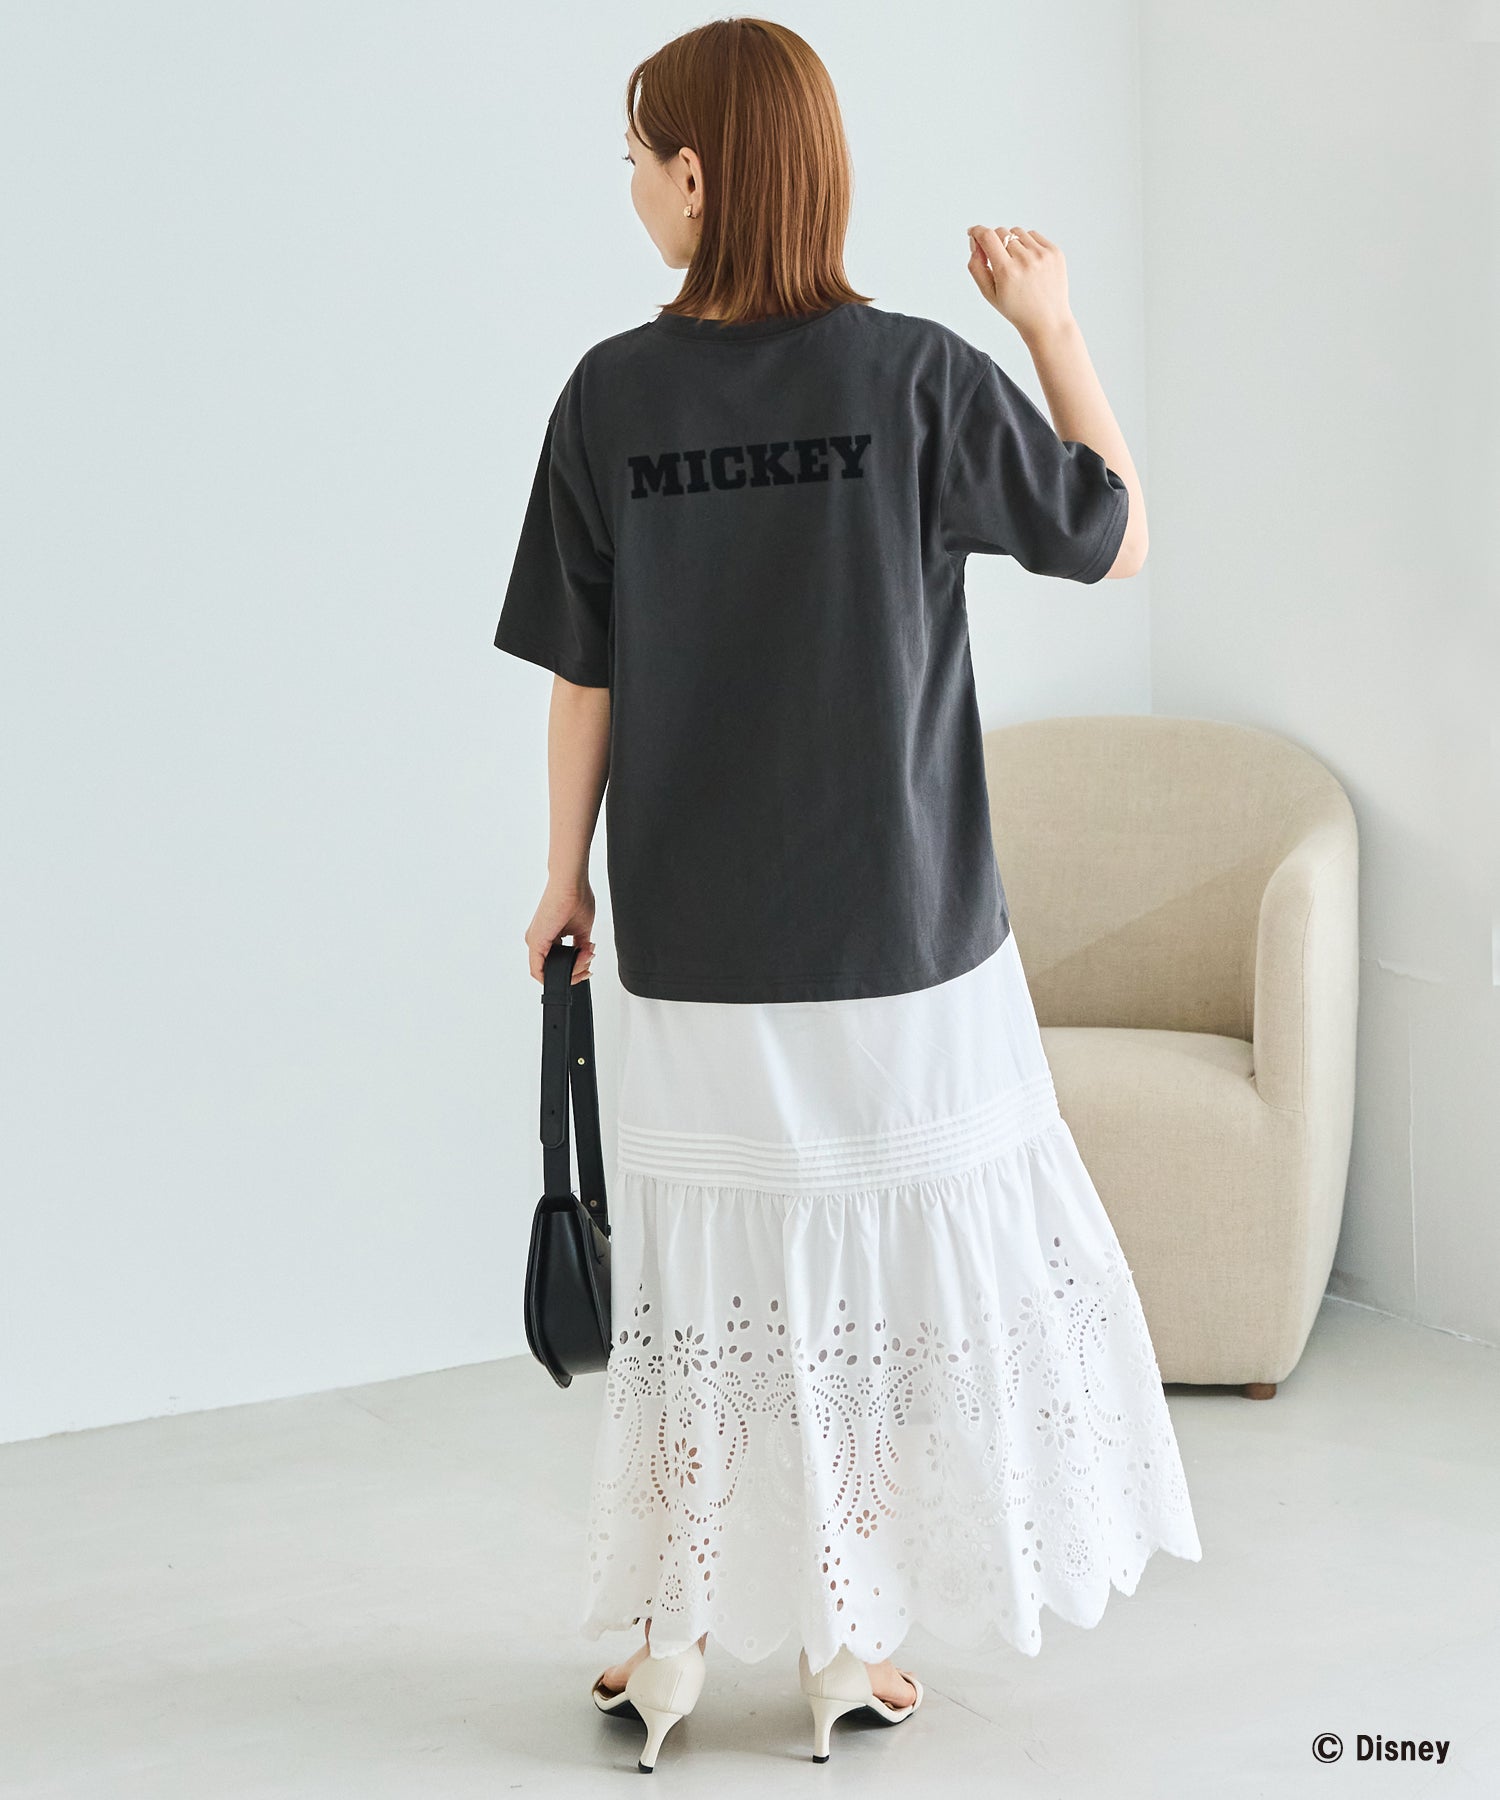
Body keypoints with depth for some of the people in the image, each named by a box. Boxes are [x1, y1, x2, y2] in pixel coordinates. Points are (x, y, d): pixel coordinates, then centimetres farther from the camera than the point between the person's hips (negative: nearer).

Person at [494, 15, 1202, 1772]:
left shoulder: (614, 393, -6)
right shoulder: (921, 375, -10)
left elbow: (581, 673, -2)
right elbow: (1119, 538, 1)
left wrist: (567, 873, 11)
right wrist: (1053, 323, 8)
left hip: (692, 938, 1)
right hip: (903, 927, -1)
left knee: (698, 1271, 14)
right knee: (890, 1267, 12)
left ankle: (667, 1645, 21)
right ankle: (848, 1645, 20)